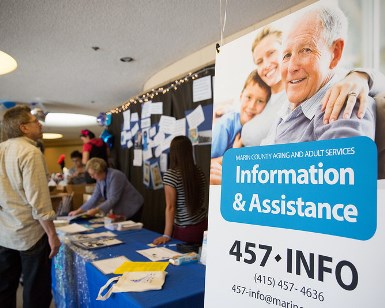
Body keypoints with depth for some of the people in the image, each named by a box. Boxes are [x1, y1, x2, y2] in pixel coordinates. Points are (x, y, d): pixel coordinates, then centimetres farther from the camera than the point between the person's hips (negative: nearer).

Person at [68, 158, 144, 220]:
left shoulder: (115, 176, -24)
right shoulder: (100, 179, 0)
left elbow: (113, 199, -28)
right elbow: (94, 198, 3)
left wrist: (96, 210, -31)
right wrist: (78, 211, 0)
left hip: (131, 209, -7)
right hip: (119, 211, 7)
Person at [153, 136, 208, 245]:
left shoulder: (170, 175, -15)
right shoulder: (200, 173, 3)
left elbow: (170, 207, -17)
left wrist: (167, 235, -14)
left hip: (185, 230, -5)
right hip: (202, 226, 6)